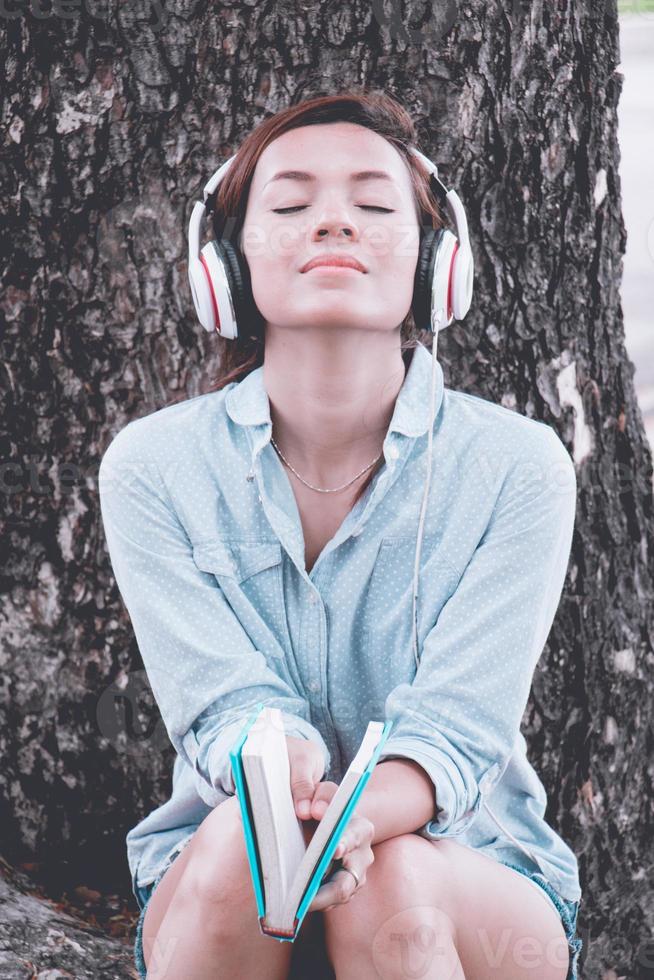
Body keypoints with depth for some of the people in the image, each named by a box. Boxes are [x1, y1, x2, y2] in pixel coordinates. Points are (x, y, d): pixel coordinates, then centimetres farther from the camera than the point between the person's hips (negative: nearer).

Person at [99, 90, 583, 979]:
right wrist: (278, 775, -37)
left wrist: (357, 814, -39)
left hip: (477, 879, -1)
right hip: (212, 894, 1)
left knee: (392, 879, -34)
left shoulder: (519, 467, -6)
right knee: (242, 842, -33)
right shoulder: (153, 466, -2)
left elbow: (460, 722, -15)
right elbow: (220, 701, -11)